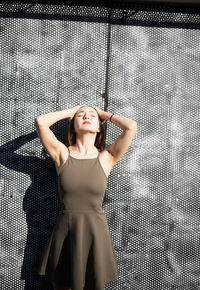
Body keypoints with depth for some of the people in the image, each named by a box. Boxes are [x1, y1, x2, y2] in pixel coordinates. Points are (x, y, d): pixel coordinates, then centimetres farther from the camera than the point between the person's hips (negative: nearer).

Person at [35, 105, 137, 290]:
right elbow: (40, 121, -11)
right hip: (65, 233, 0)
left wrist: (104, 114, 4)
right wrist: (71, 111, 3)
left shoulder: (106, 157, -1)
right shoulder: (62, 154, -1)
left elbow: (131, 126, -13)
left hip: (96, 233, 0)